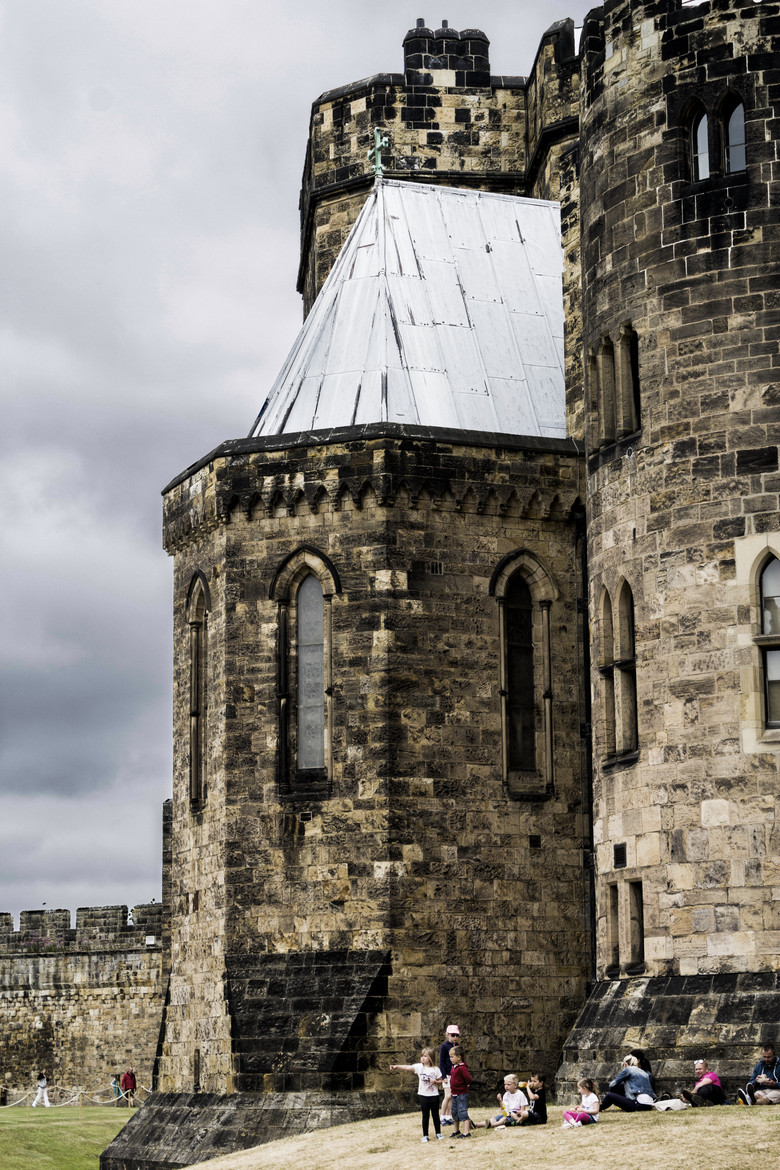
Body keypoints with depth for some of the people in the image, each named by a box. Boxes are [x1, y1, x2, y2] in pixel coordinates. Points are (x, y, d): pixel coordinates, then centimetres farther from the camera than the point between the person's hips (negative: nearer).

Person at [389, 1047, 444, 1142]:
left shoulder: (435, 1069, -2)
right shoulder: (419, 1067, -2)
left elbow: (440, 1081, 5)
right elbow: (407, 1068, -12)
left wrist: (435, 1082, -17)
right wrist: (396, 1066, -24)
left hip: (434, 1095, 0)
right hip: (423, 1095, 0)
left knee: (435, 1115, 9)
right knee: (425, 1116, 6)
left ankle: (438, 1134, 21)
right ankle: (425, 1135, 13)